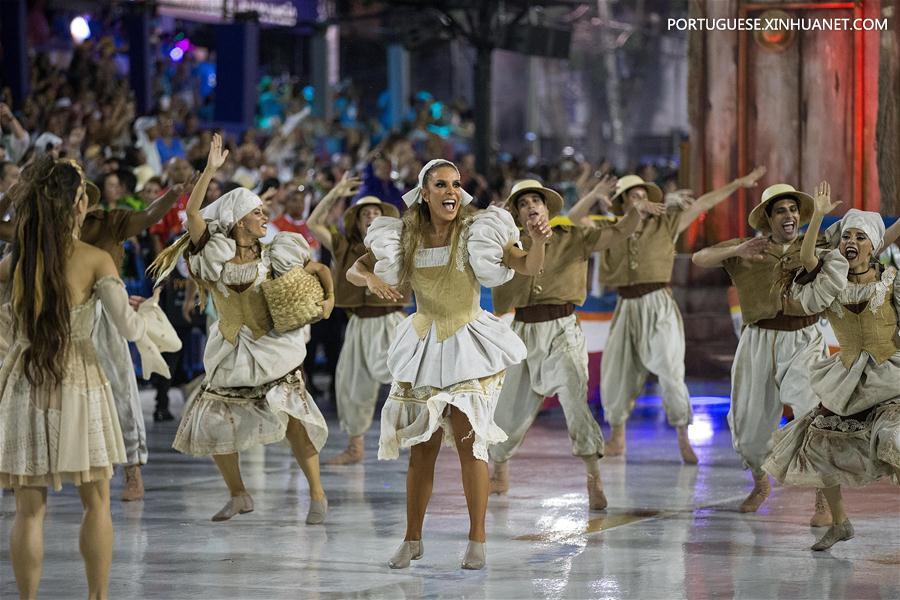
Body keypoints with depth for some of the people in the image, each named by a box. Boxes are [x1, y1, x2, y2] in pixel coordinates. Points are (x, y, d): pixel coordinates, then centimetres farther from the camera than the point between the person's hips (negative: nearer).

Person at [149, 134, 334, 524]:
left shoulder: (272, 257, -4)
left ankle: (317, 496, -2)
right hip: (230, 356, 2)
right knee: (211, 425, 4)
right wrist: (210, 170, -27)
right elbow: (192, 213, -19)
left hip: (271, 351, -2)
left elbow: (319, 269, 9)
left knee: (292, 421, -12)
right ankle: (238, 496, 22)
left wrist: (329, 298, -6)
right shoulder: (215, 252, -5)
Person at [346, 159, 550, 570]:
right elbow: (354, 271, 5)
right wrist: (371, 279, -18)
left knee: (469, 439, -11)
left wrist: (538, 241, -34)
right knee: (421, 446, 7)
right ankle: (412, 539, 18)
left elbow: (529, 268, -13)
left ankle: (477, 539, -3)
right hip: (423, 347, 3)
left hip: (468, 346, -3)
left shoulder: (479, 232, -7)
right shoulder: (404, 238, 1)